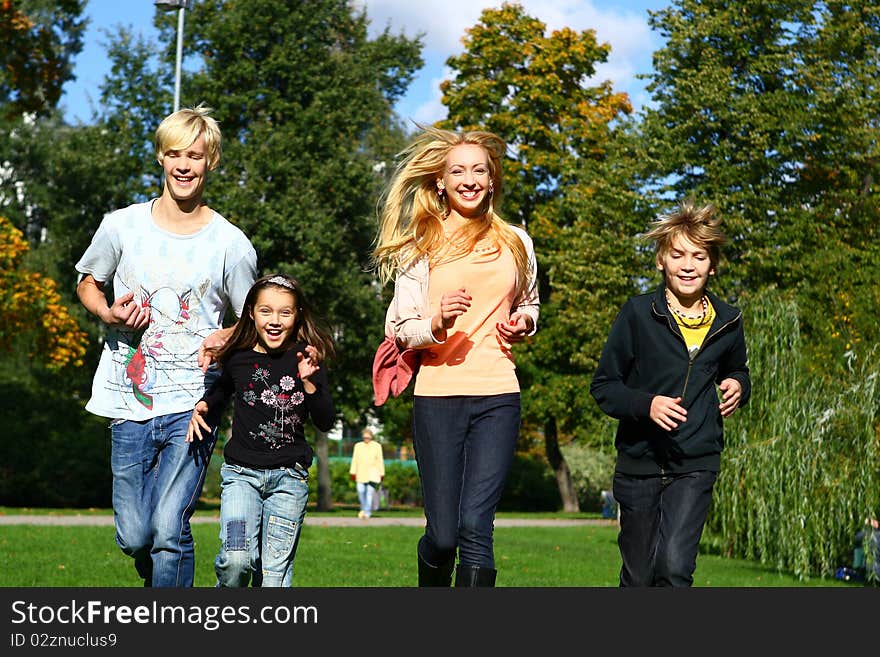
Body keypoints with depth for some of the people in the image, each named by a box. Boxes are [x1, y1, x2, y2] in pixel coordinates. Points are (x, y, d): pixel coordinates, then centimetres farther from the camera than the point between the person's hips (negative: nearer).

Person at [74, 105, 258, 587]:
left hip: (192, 404, -2)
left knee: (169, 530, -14)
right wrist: (107, 313, -4)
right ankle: (163, 587, 37)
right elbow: (87, 283, 18)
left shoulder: (231, 245, -1)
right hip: (130, 404, 2)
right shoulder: (122, 226, 3)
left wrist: (227, 339, -14)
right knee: (133, 537, 5)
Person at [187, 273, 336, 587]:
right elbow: (222, 390, 24)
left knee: (275, 570, 0)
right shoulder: (238, 358, 1)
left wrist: (309, 382, -19)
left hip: (289, 477, 0)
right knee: (236, 559, -17)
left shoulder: (305, 360, -2)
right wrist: (202, 406, 5)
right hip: (241, 472, 0)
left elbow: (326, 422, -6)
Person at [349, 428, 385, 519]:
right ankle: (363, 509, 19)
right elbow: (354, 460, 8)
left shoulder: (377, 446, 3)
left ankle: (367, 513, -6)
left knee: (370, 492, -10)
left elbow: (380, 460, 4)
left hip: (373, 473, -2)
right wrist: (353, 472, 3)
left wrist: (382, 474, 4)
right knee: (361, 491, -6)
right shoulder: (358, 446, 9)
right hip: (361, 473, 2)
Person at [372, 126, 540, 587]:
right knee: (442, 534, 0)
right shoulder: (420, 245, 5)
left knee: (474, 524, -12)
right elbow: (399, 329, 3)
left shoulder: (515, 242, 13)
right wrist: (438, 320, -18)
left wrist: (523, 321, 5)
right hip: (437, 395, -1)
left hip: (497, 396, 1)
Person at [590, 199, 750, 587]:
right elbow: (603, 386, -2)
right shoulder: (638, 314, -5)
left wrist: (738, 387, 0)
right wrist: (646, 404, -21)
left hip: (696, 465, 1)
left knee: (674, 567, -19)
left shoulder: (728, 323, 4)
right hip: (639, 462, 0)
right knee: (638, 577, 11)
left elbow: (737, 370, 25)